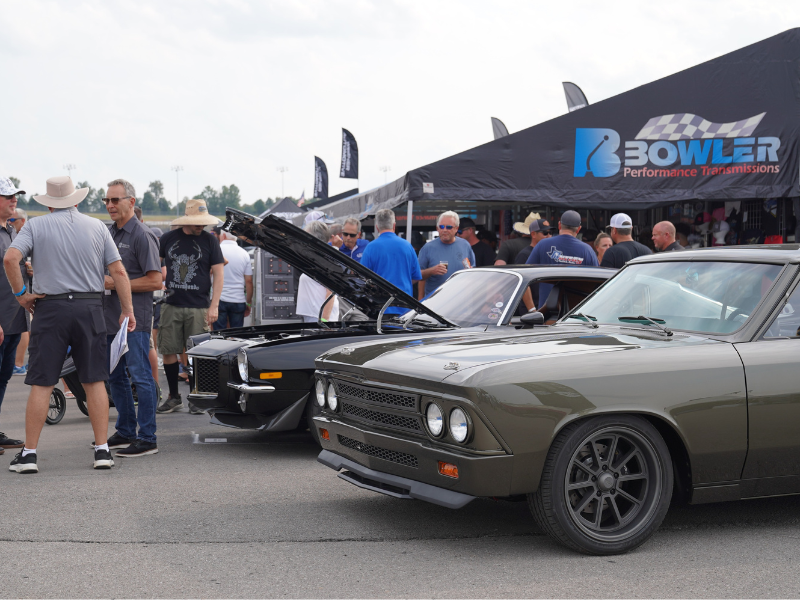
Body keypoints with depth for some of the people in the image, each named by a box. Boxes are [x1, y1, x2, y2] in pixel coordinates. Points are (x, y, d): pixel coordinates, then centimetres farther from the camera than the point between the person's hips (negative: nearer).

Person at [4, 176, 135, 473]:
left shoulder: (36, 226, 1)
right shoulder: (97, 226, 7)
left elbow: (10, 259, -14)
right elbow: (118, 271, 2)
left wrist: (20, 293, -2)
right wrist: (127, 310, 7)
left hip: (50, 308, -1)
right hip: (90, 309, 1)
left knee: (41, 384, 2)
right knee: (94, 381, 7)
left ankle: (29, 454, 3)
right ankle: (102, 450, 7)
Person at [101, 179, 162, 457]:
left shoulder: (142, 236, -10)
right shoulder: (108, 233, 15)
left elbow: (155, 281, -15)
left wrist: (116, 284, -17)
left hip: (134, 319, -9)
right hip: (110, 318, 9)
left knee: (141, 377, -6)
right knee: (115, 377, 14)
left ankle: (147, 438, -3)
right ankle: (125, 432, 24)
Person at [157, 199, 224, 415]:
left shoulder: (209, 240, 1)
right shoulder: (168, 238, 5)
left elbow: (219, 274, 0)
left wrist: (214, 306, -6)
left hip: (199, 308, -2)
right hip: (172, 306, 2)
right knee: (168, 352, 3)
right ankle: (174, 397, 17)